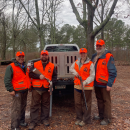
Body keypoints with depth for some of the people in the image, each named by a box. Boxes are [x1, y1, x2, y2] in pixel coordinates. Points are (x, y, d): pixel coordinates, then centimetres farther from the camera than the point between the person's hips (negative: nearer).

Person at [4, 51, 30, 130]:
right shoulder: (11, 67, -10)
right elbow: (7, 79, -15)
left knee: (23, 106, 17)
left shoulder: (25, 66, 14)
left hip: (25, 90, 8)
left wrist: (29, 86, 22)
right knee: (16, 108, -6)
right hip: (17, 91, -7)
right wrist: (10, 90, -19)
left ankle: (21, 121, 32)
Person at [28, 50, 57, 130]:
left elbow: (54, 76, 9)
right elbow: (30, 74, -1)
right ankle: (33, 121, 14)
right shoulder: (35, 64, 5)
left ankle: (45, 119, 28)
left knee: (46, 105, 12)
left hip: (46, 88, 1)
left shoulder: (52, 66, 7)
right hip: (36, 88, -1)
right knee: (35, 105, 3)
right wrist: (39, 76, -15)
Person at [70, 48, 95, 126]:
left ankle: (86, 120, 20)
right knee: (77, 103, 12)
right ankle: (79, 118, 29)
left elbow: (92, 76, -11)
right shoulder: (76, 63, 8)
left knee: (86, 104, 5)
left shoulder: (90, 64, -8)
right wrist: (75, 72, 0)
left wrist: (85, 82, -24)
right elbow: (71, 69, 22)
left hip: (87, 87, -5)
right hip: (77, 86, 5)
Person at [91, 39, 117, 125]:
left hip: (104, 84, -7)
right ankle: (101, 115, 34)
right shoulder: (94, 57, 11)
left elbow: (113, 72, -15)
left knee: (106, 101, 4)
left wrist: (109, 84, -19)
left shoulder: (108, 56, -12)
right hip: (96, 83, 7)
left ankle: (107, 118, 18)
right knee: (99, 100, 18)